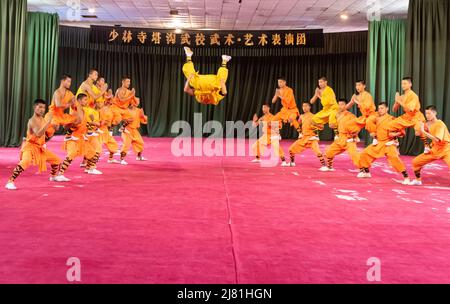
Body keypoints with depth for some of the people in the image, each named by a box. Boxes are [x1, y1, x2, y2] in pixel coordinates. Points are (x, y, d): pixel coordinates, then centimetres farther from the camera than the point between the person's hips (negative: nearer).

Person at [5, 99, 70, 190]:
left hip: (40, 147, 8)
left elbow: (47, 134, 18)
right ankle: (10, 182, -27)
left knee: (56, 159, 16)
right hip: (30, 146, -8)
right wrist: (48, 121, -39)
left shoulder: (43, 119, 5)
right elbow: (39, 134, -37)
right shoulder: (32, 120, -20)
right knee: (25, 162, -34)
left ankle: (54, 176, 43)